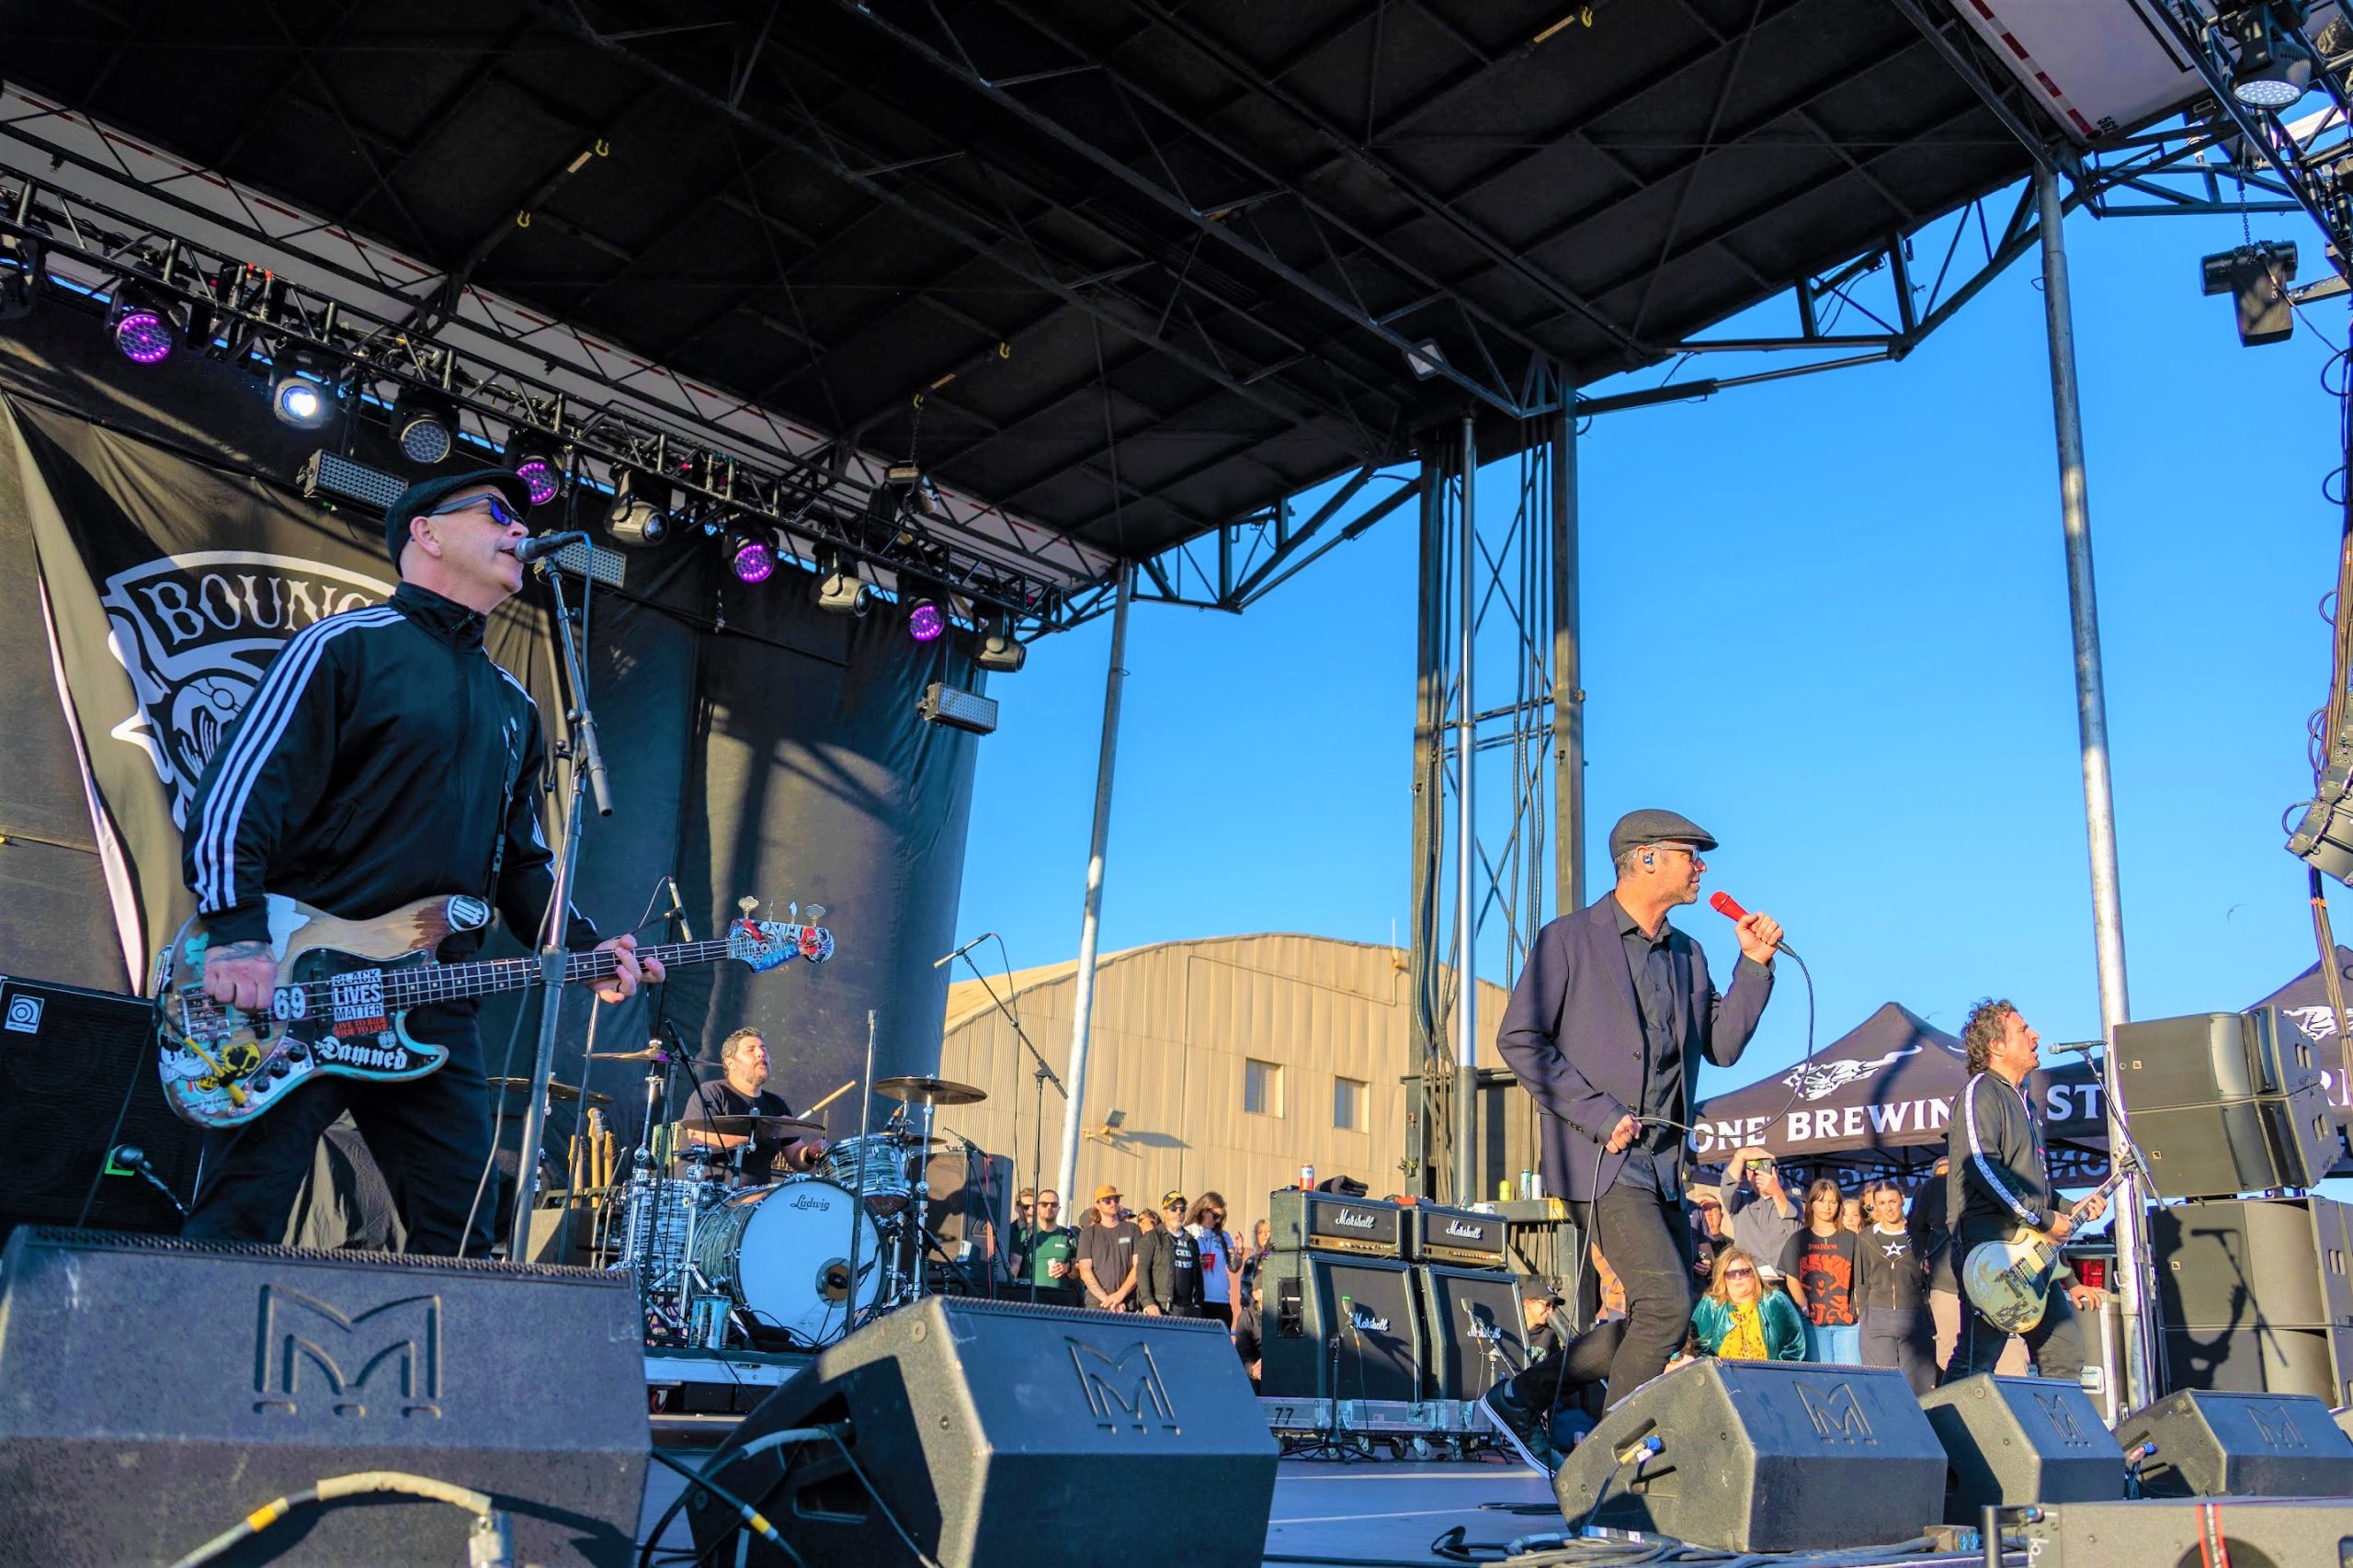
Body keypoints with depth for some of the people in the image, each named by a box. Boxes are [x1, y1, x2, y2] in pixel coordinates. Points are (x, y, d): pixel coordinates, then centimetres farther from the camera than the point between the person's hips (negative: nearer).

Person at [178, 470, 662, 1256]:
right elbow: (237, 789, -9)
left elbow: (525, 860, 21)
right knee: (237, 1231, -4)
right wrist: (237, 935, -21)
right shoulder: (345, 647, -1)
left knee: (461, 1236, 5)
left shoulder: (514, 707, 20)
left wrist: (585, 949, 4)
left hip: (433, 1009, 6)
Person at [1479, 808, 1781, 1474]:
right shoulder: (1571, 939, -4)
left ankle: (1523, 1397, 21)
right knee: (1667, 1304, -14)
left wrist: (1755, 965, 4)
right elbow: (1519, 1037, -9)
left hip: (1662, 1162, 8)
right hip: (1597, 1157, -8)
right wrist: (1599, 1115, -15)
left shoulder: (1686, 955, 17)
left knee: (1658, 1310, 9)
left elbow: (1722, 1045, 14)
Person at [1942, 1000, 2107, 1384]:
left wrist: (2072, 1210, 17)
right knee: (1974, 1365, -10)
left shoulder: (2023, 1103, 23)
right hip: (1990, 1250, -10)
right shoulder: (1980, 1092, -7)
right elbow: (1981, 1167, -20)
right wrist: (2044, 1218, -17)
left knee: (2065, 1355, 10)